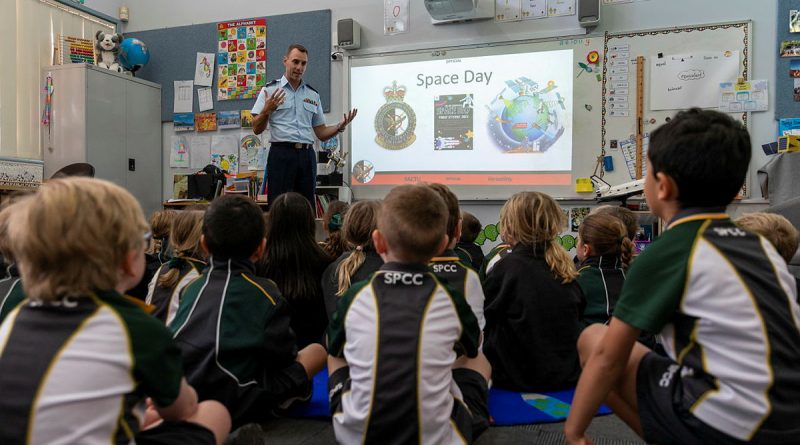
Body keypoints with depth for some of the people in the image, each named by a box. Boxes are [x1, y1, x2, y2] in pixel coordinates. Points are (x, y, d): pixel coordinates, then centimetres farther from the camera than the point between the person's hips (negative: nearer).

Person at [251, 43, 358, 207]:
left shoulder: (313, 95, 16)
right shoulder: (270, 90, 4)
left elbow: (321, 133, 16)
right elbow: (257, 129, 0)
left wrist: (340, 126, -2)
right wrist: (266, 110, -18)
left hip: (307, 155, 4)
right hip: (281, 154, -4)